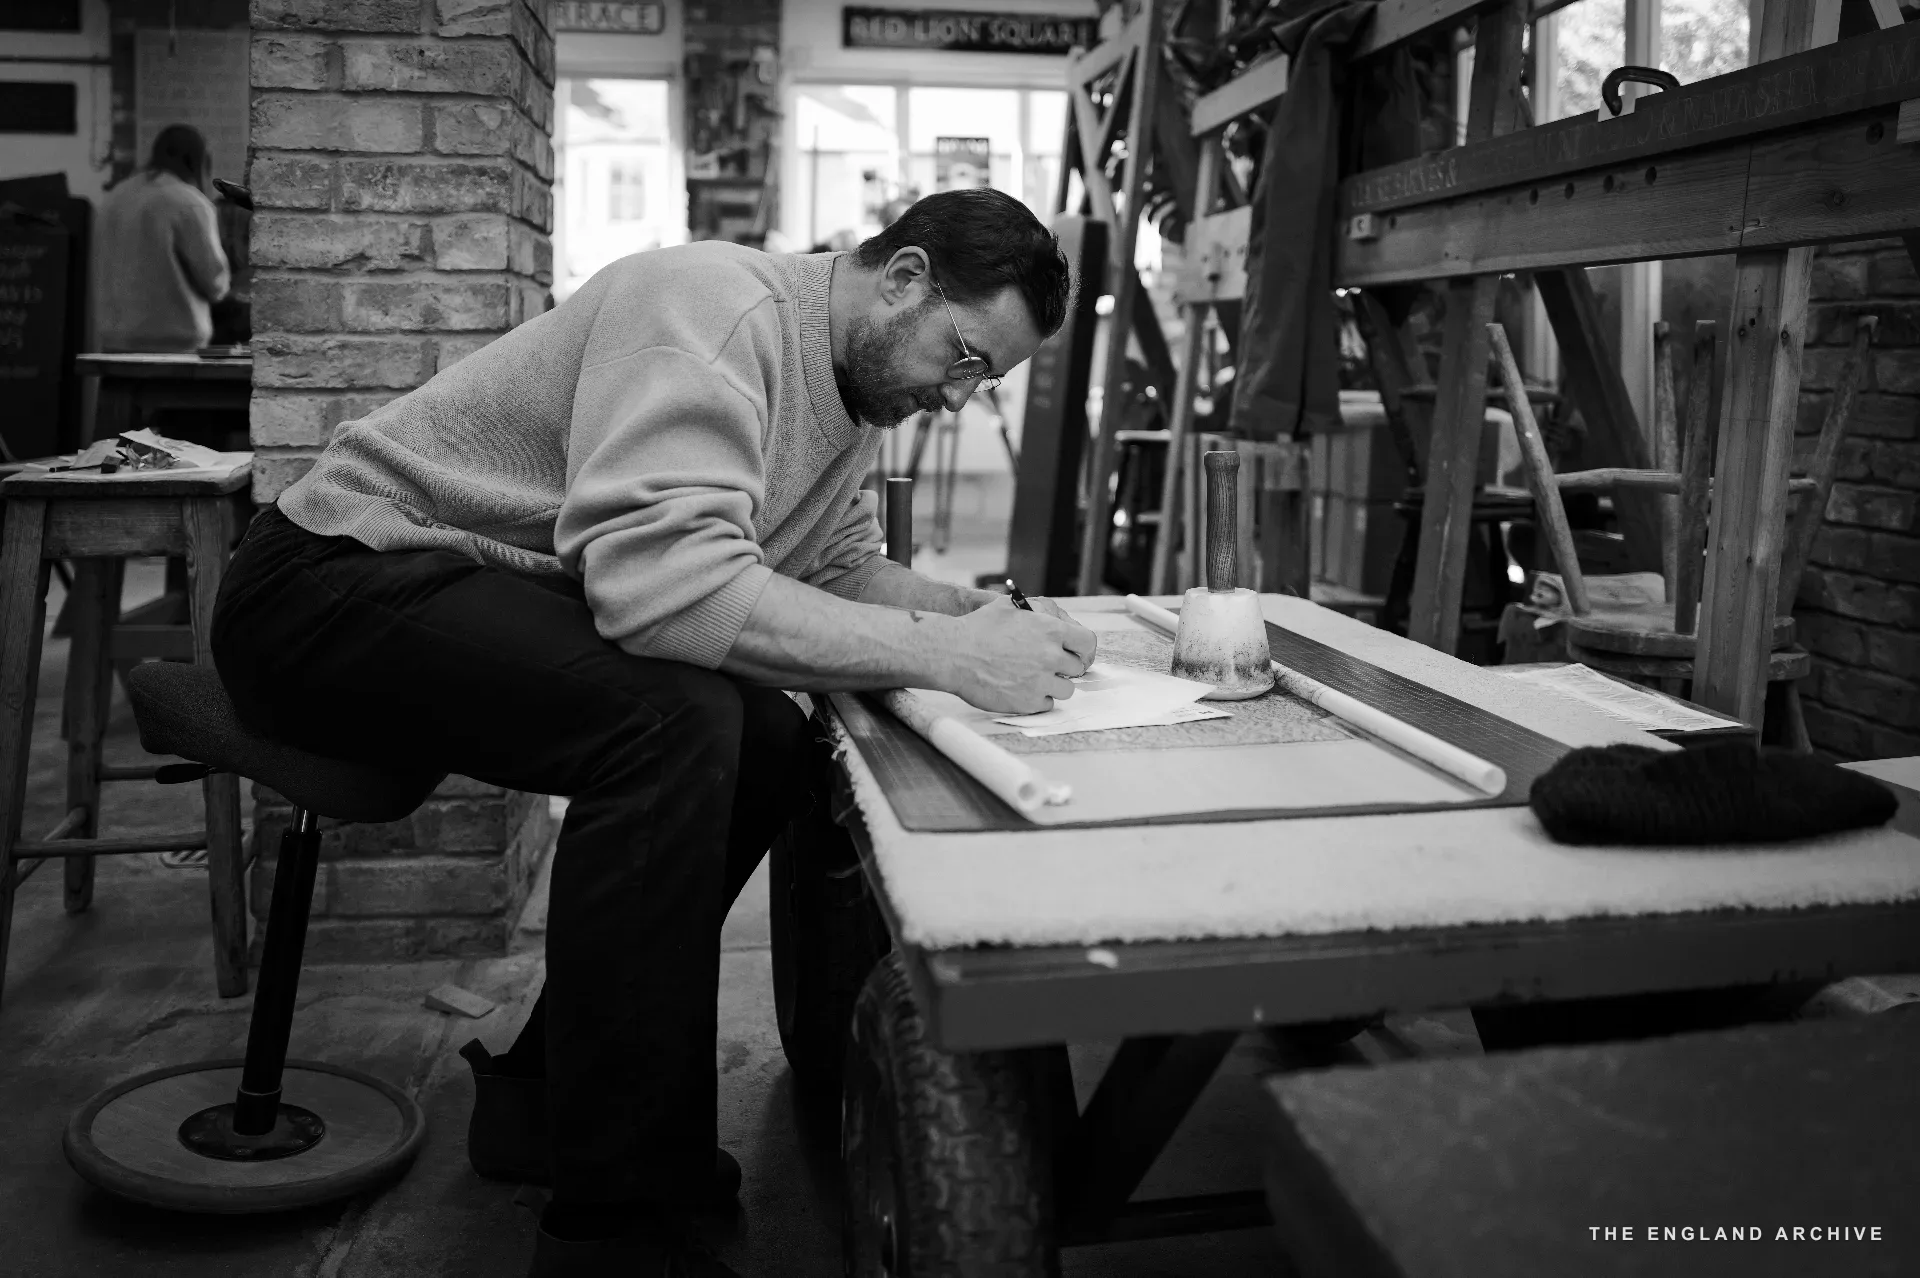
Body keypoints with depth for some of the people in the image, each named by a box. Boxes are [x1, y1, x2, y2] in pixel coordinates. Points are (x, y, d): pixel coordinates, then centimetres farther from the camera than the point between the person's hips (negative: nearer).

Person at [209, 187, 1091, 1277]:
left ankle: (551, 1085, 12)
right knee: (673, 720, -30)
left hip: (501, 608, 9)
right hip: (336, 583, -9)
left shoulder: (851, 375, 8)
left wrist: (972, 610, -9)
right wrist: (940, 656, -36)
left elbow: (843, 566, 10)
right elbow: (663, 577, -36)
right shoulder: (719, 307, -23)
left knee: (772, 744, -2)